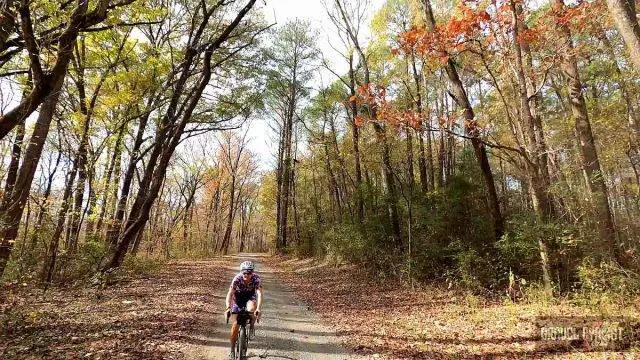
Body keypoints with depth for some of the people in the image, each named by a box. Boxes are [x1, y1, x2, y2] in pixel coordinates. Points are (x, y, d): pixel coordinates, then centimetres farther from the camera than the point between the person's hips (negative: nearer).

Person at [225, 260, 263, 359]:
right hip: (238, 298, 0)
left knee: (251, 309, -35)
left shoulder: (256, 278, -29)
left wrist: (258, 308, -52)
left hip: (250, 296, 0)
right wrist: (228, 308, -51)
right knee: (235, 325, -7)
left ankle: (251, 326, -3)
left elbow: (259, 293, -37)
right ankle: (232, 350, 13)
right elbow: (230, 293, -35)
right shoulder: (237, 279, -30)